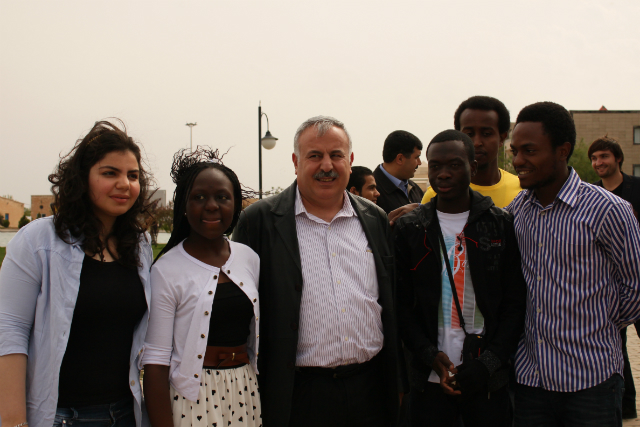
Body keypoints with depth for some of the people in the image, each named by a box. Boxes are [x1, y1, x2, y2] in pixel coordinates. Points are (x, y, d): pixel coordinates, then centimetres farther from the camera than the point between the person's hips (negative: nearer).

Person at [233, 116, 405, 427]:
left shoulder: (375, 220, 7)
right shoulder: (260, 221, -5)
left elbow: (392, 305, 12)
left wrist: (398, 383, 12)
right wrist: (251, 397, -5)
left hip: (372, 389, 4)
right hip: (298, 394, -3)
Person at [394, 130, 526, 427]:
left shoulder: (501, 224, 2)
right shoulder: (409, 229, 3)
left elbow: (515, 303, 1)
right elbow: (401, 305, 3)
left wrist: (488, 363, -9)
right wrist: (430, 355, -10)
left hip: (489, 379, 0)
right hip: (430, 380, 1)